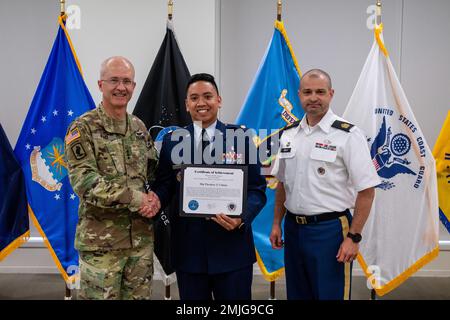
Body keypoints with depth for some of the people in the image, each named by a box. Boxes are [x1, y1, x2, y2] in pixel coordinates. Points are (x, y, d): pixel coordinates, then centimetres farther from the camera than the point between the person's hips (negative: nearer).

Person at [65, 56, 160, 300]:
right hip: (101, 241, -5)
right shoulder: (82, 128, -8)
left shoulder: (139, 127, 10)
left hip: (141, 237, 5)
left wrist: (156, 197, -6)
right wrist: (135, 198, -21)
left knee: (139, 295, 14)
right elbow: (84, 181, -17)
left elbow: (154, 171, 16)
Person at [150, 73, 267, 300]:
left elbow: (257, 188, -1)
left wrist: (242, 218, -18)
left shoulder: (241, 137, 1)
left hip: (232, 247, -1)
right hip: (188, 248, 2)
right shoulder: (172, 141, 5)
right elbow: (163, 186, 5)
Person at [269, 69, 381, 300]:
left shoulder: (348, 135, -10)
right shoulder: (288, 134, 7)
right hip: (293, 228, 5)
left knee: (330, 294, 6)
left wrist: (353, 237, -14)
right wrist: (277, 224, 10)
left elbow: (366, 191, -11)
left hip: (330, 229, -5)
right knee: (296, 293, 17)